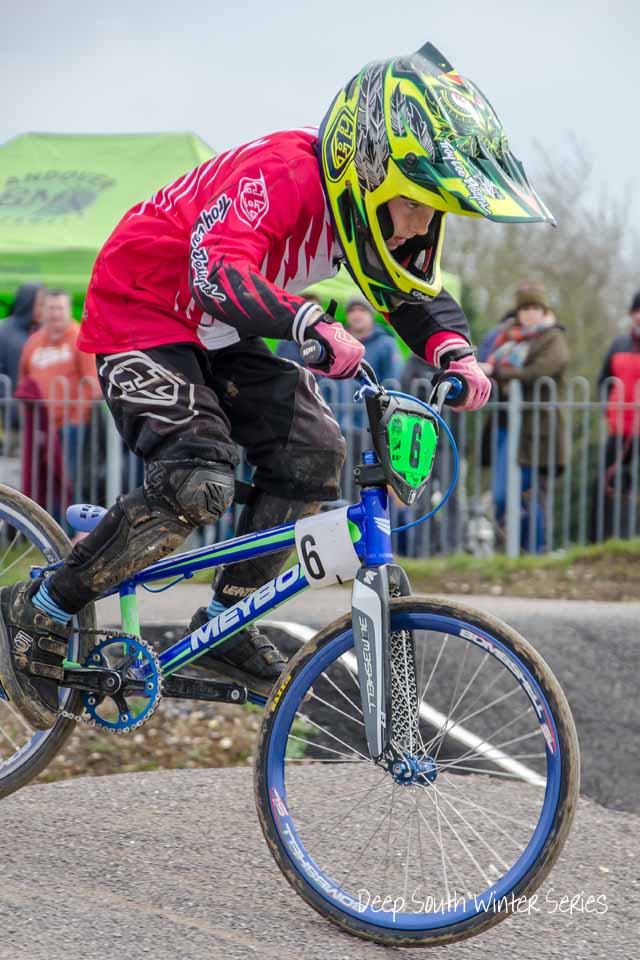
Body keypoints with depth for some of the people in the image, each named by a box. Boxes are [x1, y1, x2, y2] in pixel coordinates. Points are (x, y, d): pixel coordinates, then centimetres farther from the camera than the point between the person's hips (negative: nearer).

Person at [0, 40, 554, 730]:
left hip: (221, 336, 9)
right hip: (142, 317, -9)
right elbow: (220, 270, -48)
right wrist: (314, 326, -64)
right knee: (196, 485, -25)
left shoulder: (367, 199, -7)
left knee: (312, 450, -7)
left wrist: (455, 354, -18)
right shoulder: (282, 176, -33)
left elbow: (416, 290, 3)